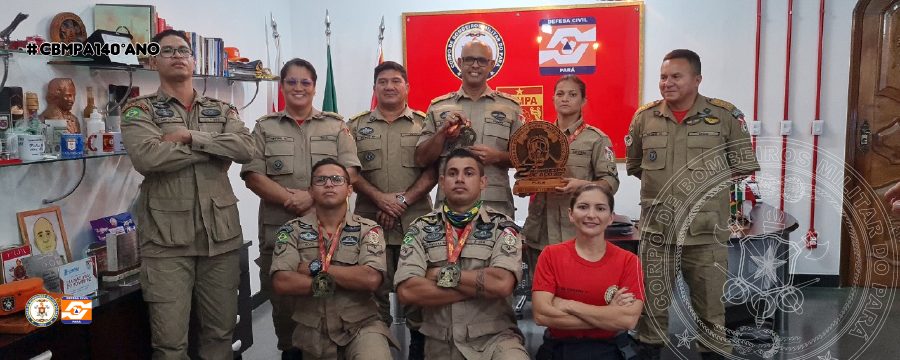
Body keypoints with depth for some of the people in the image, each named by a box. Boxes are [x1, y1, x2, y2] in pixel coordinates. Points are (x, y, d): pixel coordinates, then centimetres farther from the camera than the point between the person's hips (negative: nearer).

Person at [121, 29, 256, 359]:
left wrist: (191, 137, -13)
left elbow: (247, 149, -5)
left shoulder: (222, 110, 13)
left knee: (221, 331, 13)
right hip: (167, 237, -3)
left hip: (221, 233, 3)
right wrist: (218, 148, -9)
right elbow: (147, 157, -17)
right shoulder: (140, 109, 3)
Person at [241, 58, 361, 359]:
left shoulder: (336, 126, 10)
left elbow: (349, 172, -1)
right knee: (284, 300, 5)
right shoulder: (265, 128, 10)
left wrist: (312, 197, -15)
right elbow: (253, 176, 0)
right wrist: (291, 199, -14)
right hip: (279, 229, 1)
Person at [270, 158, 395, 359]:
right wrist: (326, 284, -14)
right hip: (313, 332, 2)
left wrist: (316, 268, -12)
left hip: (361, 326, -2)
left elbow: (371, 279, -17)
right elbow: (281, 283, -11)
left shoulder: (368, 229, 0)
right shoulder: (292, 230, 3)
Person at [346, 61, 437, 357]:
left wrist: (404, 200, -13)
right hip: (370, 220, 1)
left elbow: (432, 171, -1)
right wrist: (380, 198, -13)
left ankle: (419, 339, 20)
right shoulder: (357, 126, 9)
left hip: (415, 220, -1)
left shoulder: (423, 124, 6)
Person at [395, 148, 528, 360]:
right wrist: (482, 287, -11)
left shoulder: (501, 226, 0)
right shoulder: (421, 229, 3)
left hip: (494, 337, -3)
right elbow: (407, 291, -10)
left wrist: (443, 274, -9)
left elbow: (502, 284, -16)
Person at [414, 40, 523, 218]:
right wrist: (443, 132, -10)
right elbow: (421, 160, 5)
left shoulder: (510, 107, 6)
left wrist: (496, 156, -11)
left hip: (497, 204, 0)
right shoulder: (438, 107, 7)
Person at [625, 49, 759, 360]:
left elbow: (743, 166, 5)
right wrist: (660, 185, 8)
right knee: (652, 303, 11)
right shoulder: (644, 117, 4)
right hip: (657, 229, 2)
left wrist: (708, 186, -1)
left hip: (705, 231, -1)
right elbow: (633, 165, 16)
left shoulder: (725, 116, -2)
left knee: (710, 303, 12)